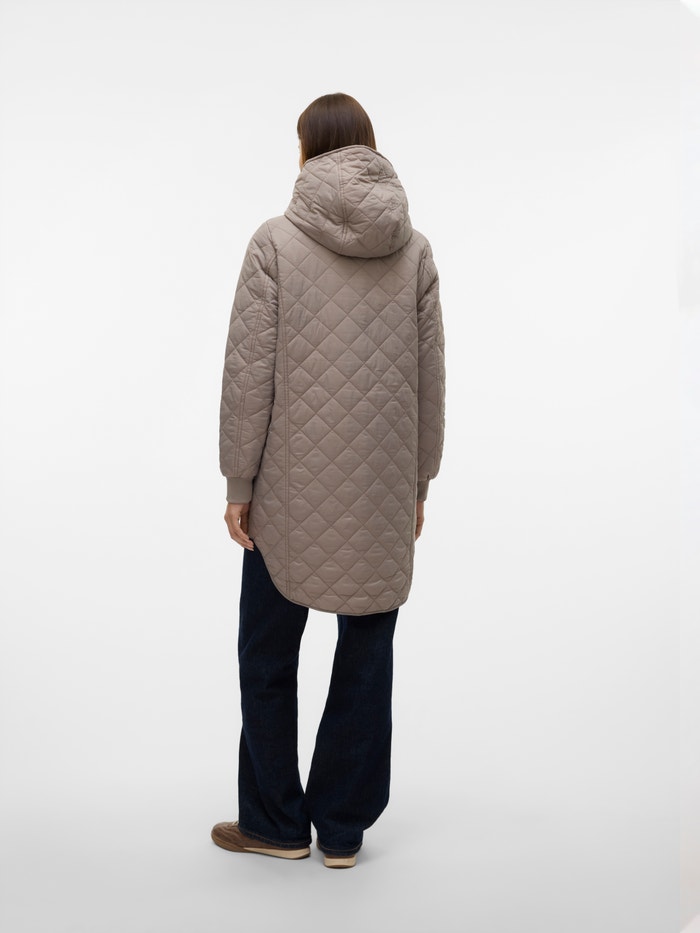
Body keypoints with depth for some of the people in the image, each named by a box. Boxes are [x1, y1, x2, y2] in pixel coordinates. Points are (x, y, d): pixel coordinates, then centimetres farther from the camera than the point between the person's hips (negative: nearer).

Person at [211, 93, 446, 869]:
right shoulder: (415, 250, 4)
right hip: (384, 492, 3)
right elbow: (431, 379, 5)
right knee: (366, 655, 11)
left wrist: (238, 483, -2)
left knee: (268, 656, 13)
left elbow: (249, 373, -9)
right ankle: (343, 828, 22)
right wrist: (419, 484, 12)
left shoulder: (276, 241, -6)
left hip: (292, 489, -3)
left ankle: (276, 822, 25)